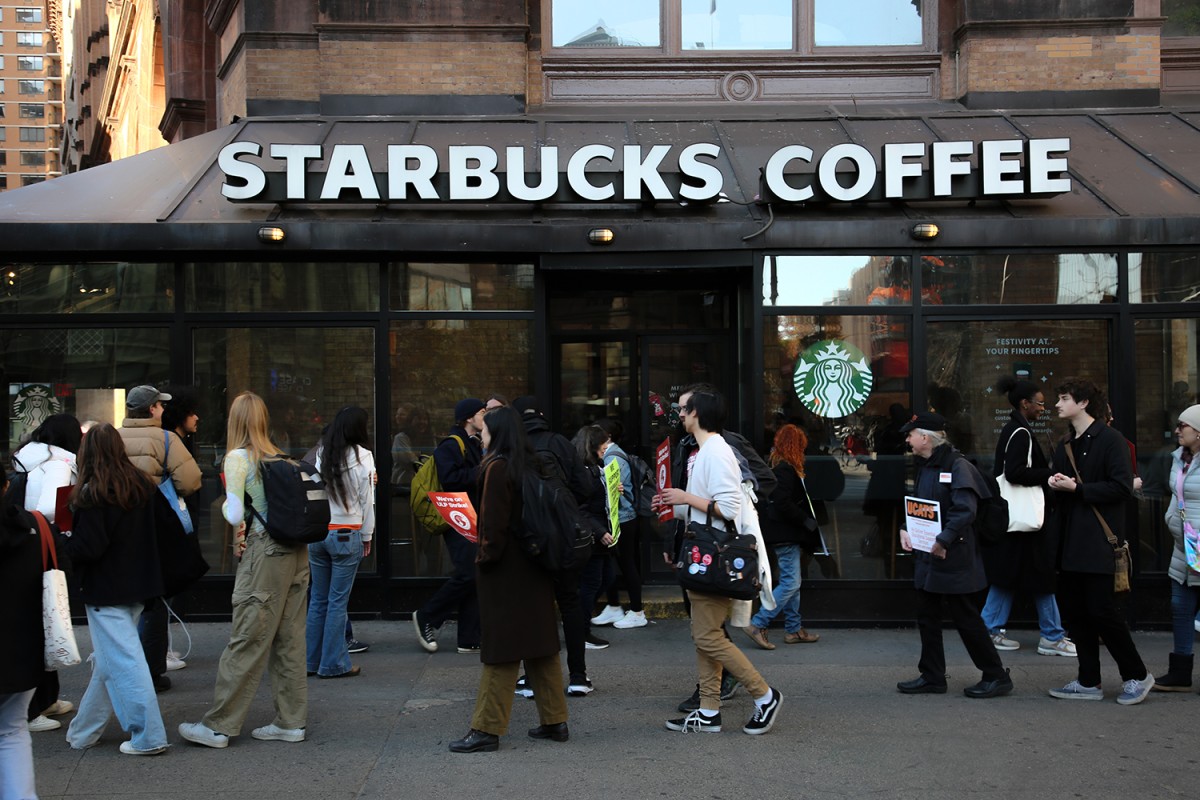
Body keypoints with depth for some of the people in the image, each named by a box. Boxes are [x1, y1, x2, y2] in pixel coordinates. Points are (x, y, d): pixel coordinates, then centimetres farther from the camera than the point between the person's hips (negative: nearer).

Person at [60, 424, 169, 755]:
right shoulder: (141, 486, 4)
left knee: (122, 662, -3)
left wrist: (60, 540, -2)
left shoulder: (92, 494, -17)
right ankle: (83, 733, 28)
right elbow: (158, 527, 12)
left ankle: (148, 737, -3)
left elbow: (87, 548, -18)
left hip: (106, 591, -7)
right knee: (107, 660, 17)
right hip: (136, 585, 8)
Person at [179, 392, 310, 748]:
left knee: (246, 641, -2)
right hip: (297, 551, 7)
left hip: (266, 554, -6)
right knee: (289, 640, 10)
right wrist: (247, 529, 11)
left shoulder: (238, 458, -5)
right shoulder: (279, 456, 12)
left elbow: (235, 515, -11)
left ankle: (218, 726, 6)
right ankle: (291, 721, 16)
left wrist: (225, 505, 12)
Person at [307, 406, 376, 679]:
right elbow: (366, 500, -3)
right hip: (347, 534, -4)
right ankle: (333, 664, 6)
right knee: (338, 601, 1)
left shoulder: (321, 454, 3)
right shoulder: (362, 457, -7)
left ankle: (311, 660, 19)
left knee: (318, 599, 12)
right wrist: (367, 537, 7)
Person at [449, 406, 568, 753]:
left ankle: (487, 729, 1)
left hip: (505, 571, -8)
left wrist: (485, 556, -6)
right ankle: (554, 720, 18)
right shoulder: (530, 465, 9)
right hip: (535, 569, 8)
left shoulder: (497, 467, -14)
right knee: (541, 645, 13)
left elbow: (494, 522, -18)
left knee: (500, 651, -4)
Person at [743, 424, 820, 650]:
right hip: (784, 534, -11)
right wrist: (806, 520, -16)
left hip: (785, 534, 11)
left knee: (791, 582, 15)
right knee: (790, 583, -9)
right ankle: (757, 625, -8)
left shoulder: (782, 467, 13)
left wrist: (806, 519, 14)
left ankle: (793, 629, 21)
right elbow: (783, 504, -25)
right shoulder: (785, 469, -18)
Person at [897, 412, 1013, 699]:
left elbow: (965, 511, -23)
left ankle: (996, 677, 12)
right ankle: (932, 677, 22)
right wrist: (905, 530, 4)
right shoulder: (924, 467, 13)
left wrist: (944, 540, -26)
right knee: (927, 616, 12)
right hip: (927, 557, 9)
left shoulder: (957, 466, -16)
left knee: (966, 618, -1)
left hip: (954, 558, -9)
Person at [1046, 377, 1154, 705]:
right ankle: (1089, 682, 16)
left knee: (1101, 610, -7)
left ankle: (1137, 676, 10)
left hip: (1099, 542, -8)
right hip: (1070, 543, 8)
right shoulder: (1065, 445, 16)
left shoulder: (1110, 439, -8)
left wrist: (1077, 488, -17)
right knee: (1074, 610, 8)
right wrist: (1055, 483, 1)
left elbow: (1122, 487, -15)